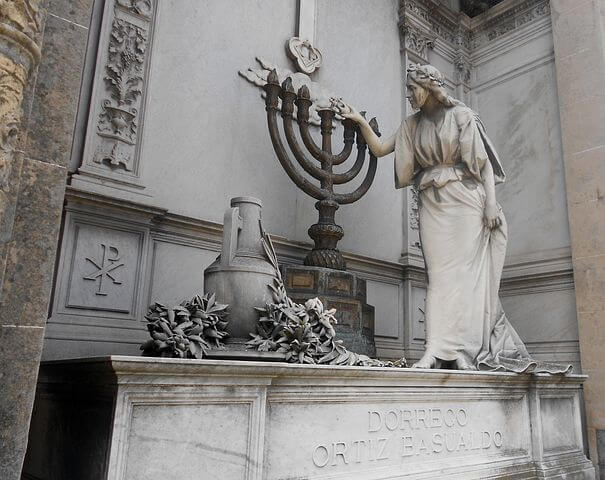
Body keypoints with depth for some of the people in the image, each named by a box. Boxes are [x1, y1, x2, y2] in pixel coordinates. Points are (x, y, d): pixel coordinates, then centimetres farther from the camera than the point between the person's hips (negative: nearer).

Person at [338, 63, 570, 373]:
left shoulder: (461, 115, 5)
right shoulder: (412, 126, 19)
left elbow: (484, 161, 0)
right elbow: (379, 149, 19)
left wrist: (491, 203, -10)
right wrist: (359, 120, 9)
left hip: (464, 199, -3)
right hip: (432, 205, 3)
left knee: (466, 271, -8)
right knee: (440, 274, -6)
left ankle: (463, 350, -9)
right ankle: (436, 352, -12)